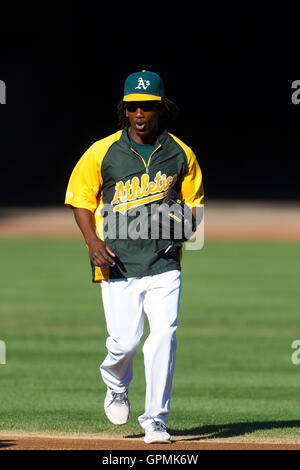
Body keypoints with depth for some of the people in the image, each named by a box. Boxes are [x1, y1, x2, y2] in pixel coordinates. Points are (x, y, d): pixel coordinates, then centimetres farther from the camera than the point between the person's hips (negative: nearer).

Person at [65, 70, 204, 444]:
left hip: (164, 264, 1)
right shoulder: (102, 152, -1)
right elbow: (80, 197, 6)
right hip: (118, 266, -1)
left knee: (163, 337, -12)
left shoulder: (181, 154, 6)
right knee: (124, 342, -5)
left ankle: (155, 420, -2)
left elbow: (193, 201, 17)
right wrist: (93, 240, -9)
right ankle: (116, 387, 31)